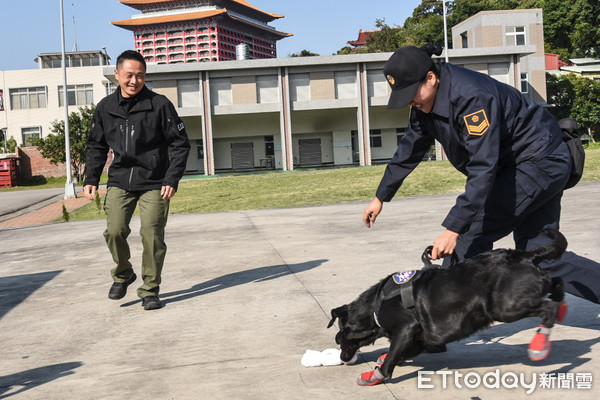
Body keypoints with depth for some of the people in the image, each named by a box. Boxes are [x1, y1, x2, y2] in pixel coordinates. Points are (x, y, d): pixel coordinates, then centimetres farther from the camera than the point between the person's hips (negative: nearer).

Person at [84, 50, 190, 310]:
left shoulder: (160, 105, -4)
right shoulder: (105, 108, 7)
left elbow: (180, 145, -1)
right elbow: (97, 147, 18)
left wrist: (172, 179, -9)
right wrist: (91, 179, 9)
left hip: (154, 183, -2)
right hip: (119, 181, 3)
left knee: (152, 235, -8)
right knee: (114, 231, -11)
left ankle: (149, 290, 10)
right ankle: (123, 274, 18)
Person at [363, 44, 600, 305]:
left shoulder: (472, 97, -30)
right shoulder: (425, 103, -1)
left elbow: (483, 169, -35)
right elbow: (409, 151, 15)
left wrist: (453, 229, -37)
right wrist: (381, 197, 22)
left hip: (539, 162, -10)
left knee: (472, 234, -15)